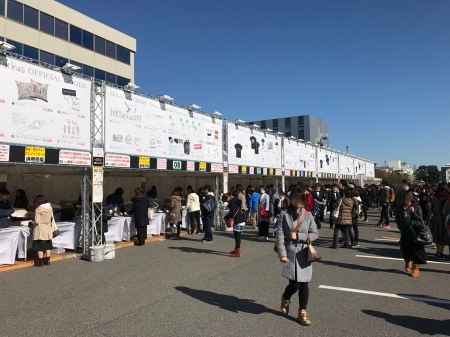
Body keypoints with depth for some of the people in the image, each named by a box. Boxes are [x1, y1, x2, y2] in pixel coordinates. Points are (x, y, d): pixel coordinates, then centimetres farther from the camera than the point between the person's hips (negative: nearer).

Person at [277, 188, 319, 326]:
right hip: (290, 253, -2)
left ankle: (302, 313, 22)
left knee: (304, 284, 6)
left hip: (304, 254, 3)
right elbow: (280, 234, -8)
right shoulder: (285, 215, -3)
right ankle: (285, 298, 28)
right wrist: (282, 254, -15)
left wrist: (298, 236, -11)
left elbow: (314, 234, 2)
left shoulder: (308, 215, 3)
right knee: (294, 284, -6)